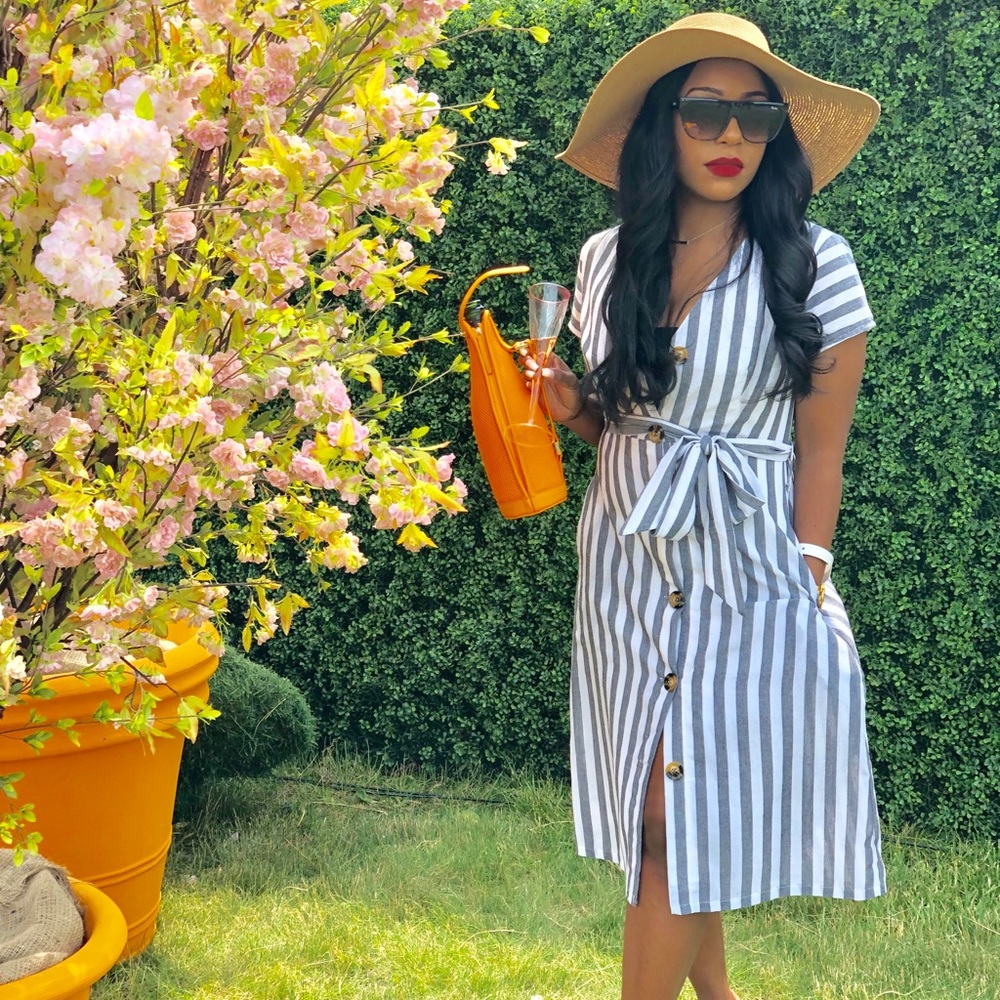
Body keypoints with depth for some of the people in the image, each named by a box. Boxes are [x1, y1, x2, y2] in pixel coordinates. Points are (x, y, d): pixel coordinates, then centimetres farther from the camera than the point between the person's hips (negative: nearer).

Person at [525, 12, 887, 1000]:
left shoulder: (813, 264, -9)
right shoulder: (608, 258, 2)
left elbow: (820, 452, -6)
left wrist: (809, 594, -7)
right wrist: (569, 405, -6)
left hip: (748, 572, -4)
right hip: (627, 566, 4)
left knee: (672, 823, -3)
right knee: (658, 813, 10)